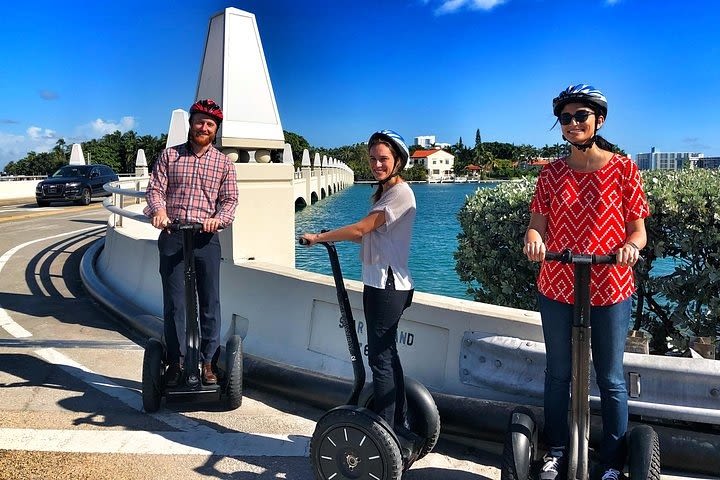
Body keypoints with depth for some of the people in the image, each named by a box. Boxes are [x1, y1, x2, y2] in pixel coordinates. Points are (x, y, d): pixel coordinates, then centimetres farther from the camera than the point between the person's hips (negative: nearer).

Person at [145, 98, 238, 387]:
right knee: (174, 303, 3)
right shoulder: (169, 155, 10)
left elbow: (230, 199, 3)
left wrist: (218, 219, -18)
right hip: (172, 236, 0)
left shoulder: (223, 163, 10)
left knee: (210, 303, 2)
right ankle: (175, 362, 14)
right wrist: (159, 210, -19)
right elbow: (155, 189, 3)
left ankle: (207, 362, 13)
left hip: (206, 238, 0)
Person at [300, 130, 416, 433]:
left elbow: (361, 229, -18)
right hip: (380, 284, 11)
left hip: (388, 286, -11)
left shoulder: (400, 193, -13)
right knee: (387, 354, 16)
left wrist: (318, 237, -8)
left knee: (380, 357, -6)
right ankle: (398, 424, 28)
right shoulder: (383, 192, 19)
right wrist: (331, 237, 4)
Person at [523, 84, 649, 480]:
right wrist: (534, 239, -22)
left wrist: (631, 246, -24)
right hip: (557, 288, 2)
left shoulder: (623, 169, -2)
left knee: (610, 379, 8)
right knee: (558, 373, 14)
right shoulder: (552, 172, 4)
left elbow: (639, 230, -1)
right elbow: (537, 224, 1)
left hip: (610, 291, -2)